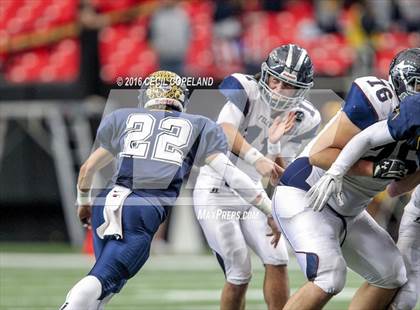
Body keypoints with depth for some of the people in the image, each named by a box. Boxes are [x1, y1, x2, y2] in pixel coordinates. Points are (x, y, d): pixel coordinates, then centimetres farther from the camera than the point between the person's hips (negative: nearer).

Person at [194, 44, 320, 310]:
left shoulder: (304, 120, -5)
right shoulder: (243, 88, -18)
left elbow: (279, 174, -6)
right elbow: (225, 131, -33)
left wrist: (274, 143, -25)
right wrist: (257, 160, -46)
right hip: (215, 194, -5)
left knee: (277, 262, -5)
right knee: (240, 274, -8)